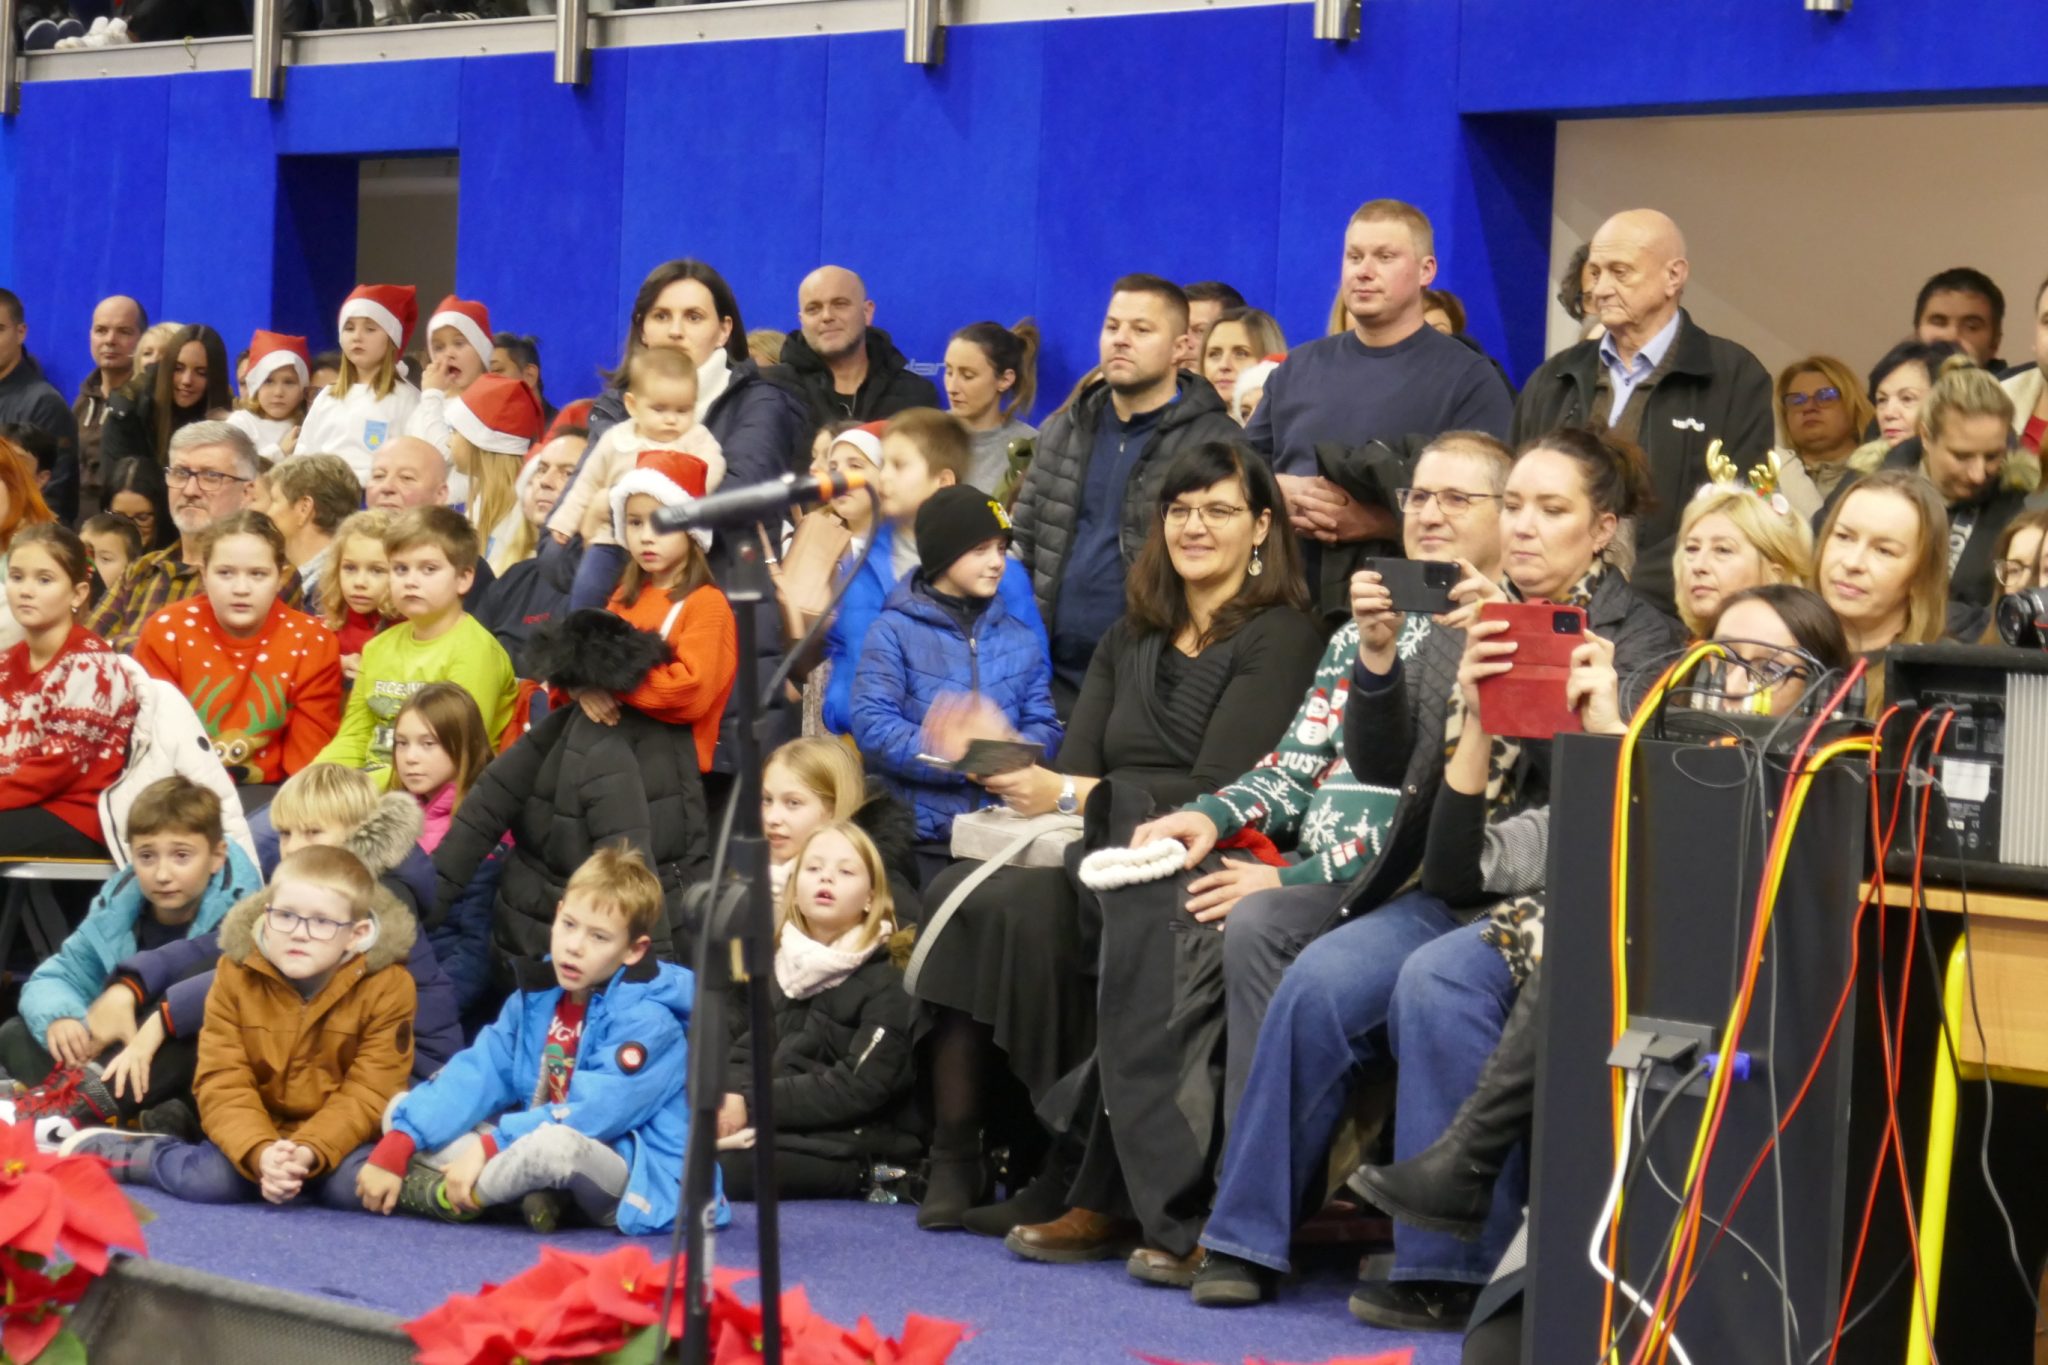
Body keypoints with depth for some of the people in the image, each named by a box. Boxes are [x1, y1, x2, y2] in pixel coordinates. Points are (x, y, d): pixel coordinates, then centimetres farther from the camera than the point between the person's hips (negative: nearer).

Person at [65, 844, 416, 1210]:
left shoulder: (387, 988, -14)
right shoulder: (237, 975, -8)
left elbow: (368, 1096, -15)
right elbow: (223, 1084, -13)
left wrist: (310, 1153, -33)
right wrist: (260, 1153, -32)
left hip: (341, 1139, -1)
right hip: (255, 1136, 1)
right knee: (209, 1179, -28)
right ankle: (116, 1154, 1)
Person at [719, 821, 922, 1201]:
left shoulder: (887, 984, -5)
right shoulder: (779, 968, 17)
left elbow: (856, 1088, -15)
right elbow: (746, 1052, 12)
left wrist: (752, 1105, -19)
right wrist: (732, 1097, -12)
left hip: (858, 1150, -7)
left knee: (727, 1166, -31)